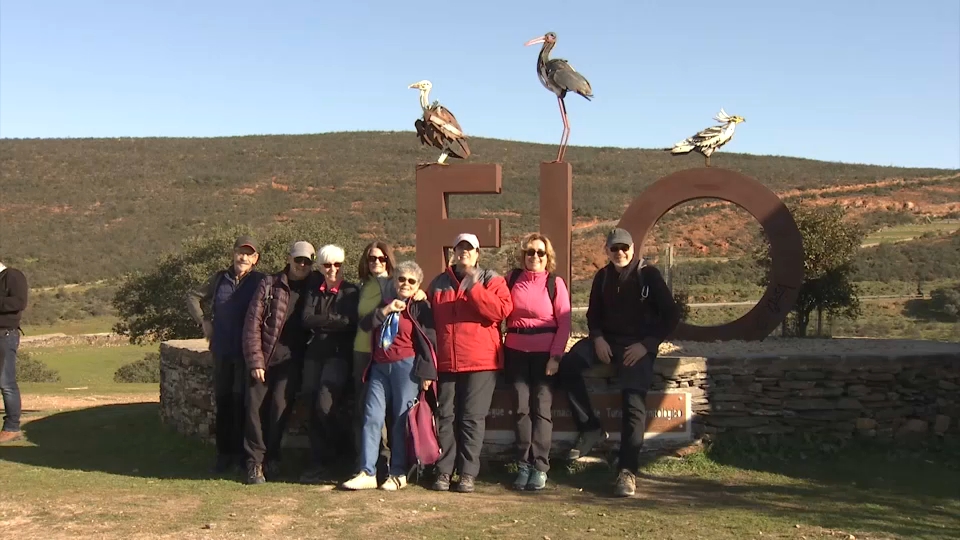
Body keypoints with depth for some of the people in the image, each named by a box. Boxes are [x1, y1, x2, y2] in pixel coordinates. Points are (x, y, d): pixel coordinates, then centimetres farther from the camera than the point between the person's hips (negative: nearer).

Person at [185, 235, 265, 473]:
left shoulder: (261, 282, -5)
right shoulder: (220, 278, 8)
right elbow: (193, 297, 21)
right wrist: (203, 320, 10)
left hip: (247, 352, -4)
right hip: (221, 350, 4)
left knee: (242, 401, -3)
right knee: (222, 400, 8)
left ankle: (242, 454, 8)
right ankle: (224, 453, 18)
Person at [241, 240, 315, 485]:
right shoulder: (269, 284, 3)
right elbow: (252, 324, -1)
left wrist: (307, 360, -1)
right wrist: (255, 361, -7)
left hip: (291, 362, 1)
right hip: (263, 359, 0)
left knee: (280, 407, -8)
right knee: (256, 407, -5)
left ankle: (271, 458, 9)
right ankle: (255, 462, 5)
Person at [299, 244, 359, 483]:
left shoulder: (351, 291, 1)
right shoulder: (313, 289, 11)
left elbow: (349, 322, -13)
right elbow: (307, 319, -2)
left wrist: (321, 322, -7)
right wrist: (335, 320, -7)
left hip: (339, 355, -4)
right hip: (314, 354, 4)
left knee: (324, 406, -18)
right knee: (312, 408, 1)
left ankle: (339, 451, 6)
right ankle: (317, 462, 10)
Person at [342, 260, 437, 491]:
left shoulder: (420, 308, 4)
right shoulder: (385, 304, 19)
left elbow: (429, 342, -3)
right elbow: (364, 325, 5)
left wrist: (427, 372, -10)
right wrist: (386, 310, -7)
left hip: (406, 366, -5)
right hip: (379, 367, 5)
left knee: (402, 420, -3)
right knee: (372, 418, -2)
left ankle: (398, 474, 4)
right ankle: (367, 473, 0)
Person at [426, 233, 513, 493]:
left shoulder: (491, 280, 6)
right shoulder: (438, 283, 15)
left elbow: (502, 310, -10)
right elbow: (429, 319, 20)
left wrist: (473, 288, -16)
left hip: (480, 362, -3)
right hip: (446, 362, 3)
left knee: (472, 418, -1)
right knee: (445, 417, 3)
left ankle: (468, 474, 4)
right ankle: (444, 472, 9)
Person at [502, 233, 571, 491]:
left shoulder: (555, 283, 1)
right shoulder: (512, 279, 8)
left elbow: (564, 323, -2)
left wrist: (555, 356, -10)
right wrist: (500, 350, 1)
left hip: (545, 352, -2)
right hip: (516, 351, 2)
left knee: (541, 407, -5)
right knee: (522, 407, -1)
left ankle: (540, 467, 1)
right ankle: (524, 465, 7)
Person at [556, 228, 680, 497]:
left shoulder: (648, 275, -4)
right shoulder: (603, 276, 8)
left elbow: (671, 315, -4)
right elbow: (593, 313, 15)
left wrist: (647, 344, -14)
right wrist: (597, 338, -6)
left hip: (638, 344, -4)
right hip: (607, 339, 4)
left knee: (633, 400, -19)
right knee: (568, 365, -22)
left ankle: (628, 470, -14)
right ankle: (591, 429, -12)